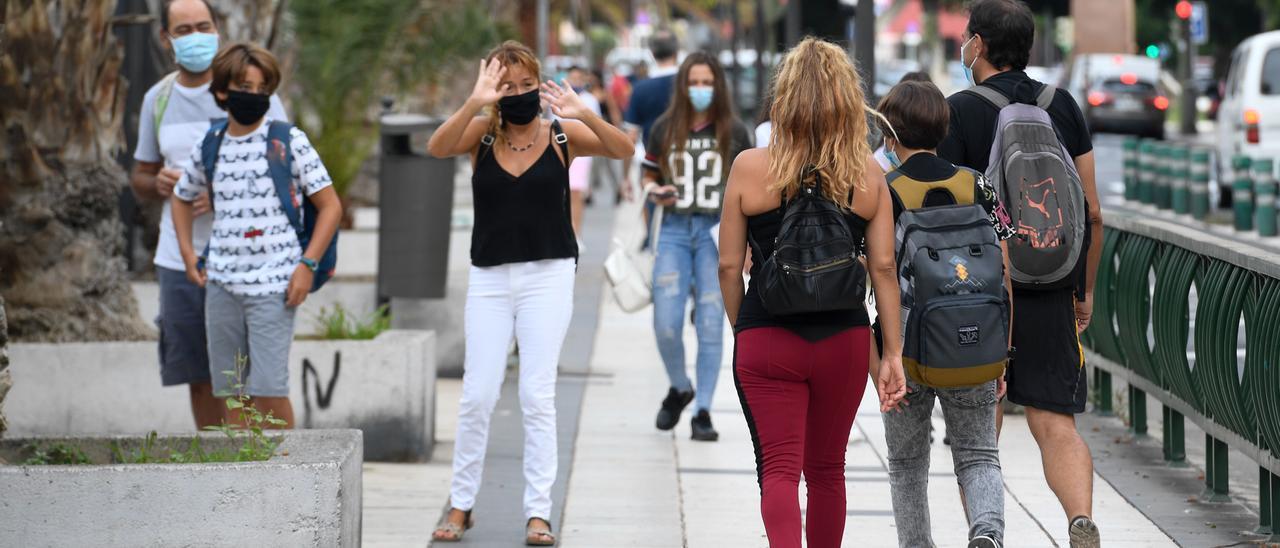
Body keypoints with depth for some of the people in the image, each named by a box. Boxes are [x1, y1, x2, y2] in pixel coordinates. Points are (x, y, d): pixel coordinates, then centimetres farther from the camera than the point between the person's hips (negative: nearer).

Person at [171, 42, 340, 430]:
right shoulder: (209, 147, 9)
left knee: (269, 390, -10)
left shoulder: (288, 142, -2)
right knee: (231, 393, 7)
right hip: (221, 283, 4)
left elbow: (330, 205, -1)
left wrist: (307, 264, -10)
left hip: (273, 284, -4)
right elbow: (182, 198, 28)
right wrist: (187, 253, 14)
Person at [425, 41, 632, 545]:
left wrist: (583, 114, -32)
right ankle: (461, 504, 16)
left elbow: (623, 149, -15)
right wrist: (475, 103, -34)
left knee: (537, 395, -1)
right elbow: (437, 148, -19)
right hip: (489, 277, 1)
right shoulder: (481, 133, 0)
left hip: (548, 275, -1)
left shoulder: (562, 135, -3)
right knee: (477, 394, 2)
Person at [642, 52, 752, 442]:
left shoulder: (734, 132, 2)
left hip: (717, 232, -1)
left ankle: (703, 412, 6)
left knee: (711, 326, -2)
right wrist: (655, 194, -9)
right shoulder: (664, 129, 5)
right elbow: (649, 176, 15)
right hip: (675, 230, 1)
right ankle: (679, 388, 23)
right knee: (666, 325, -5)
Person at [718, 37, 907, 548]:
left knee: (779, 468, -3)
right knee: (826, 469, 18)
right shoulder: (868, 176, -3)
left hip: (767, 338, -2)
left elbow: (729, 266, -3)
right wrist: (892, 354, 6)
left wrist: (741, 328, 13)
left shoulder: (751, 168, -7)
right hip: (844, 339, 2)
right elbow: (883, 268, -1)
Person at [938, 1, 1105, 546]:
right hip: (1050, 296, 3)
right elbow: (1093, 212, 9)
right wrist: (1085, 290, 20)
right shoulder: (1063, 107, 8)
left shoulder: (960, 112, -5)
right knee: (1054, 423, 0)